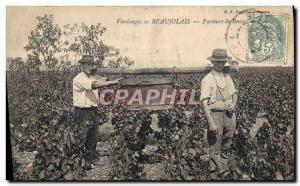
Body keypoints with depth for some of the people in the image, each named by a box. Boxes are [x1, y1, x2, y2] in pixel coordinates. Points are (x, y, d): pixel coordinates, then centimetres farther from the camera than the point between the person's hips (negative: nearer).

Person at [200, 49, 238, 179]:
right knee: (215, 149, 1)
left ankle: (224, 172, 33)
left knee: (227, 147, 17)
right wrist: (211, 123, -22)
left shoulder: (227, 77, 9)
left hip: (229, 115, 6)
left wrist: (233, 104, -7)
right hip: (215, 115, -6)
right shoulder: (207, 79, -11)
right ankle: (215, 175, 13)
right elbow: (204, 103, -16)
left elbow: (234, 93, 17)